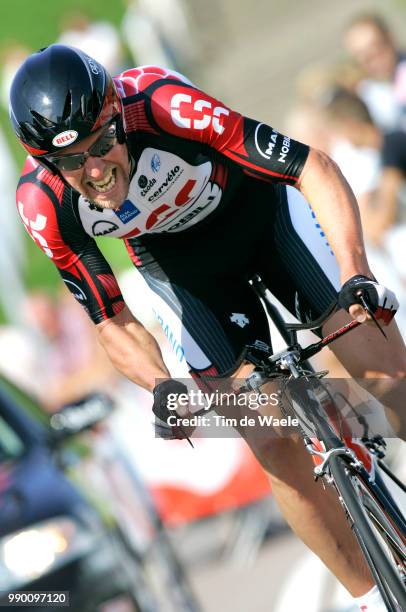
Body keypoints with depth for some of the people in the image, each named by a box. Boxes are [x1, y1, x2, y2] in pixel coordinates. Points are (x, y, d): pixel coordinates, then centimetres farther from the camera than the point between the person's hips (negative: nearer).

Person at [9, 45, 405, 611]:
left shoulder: (163, 104, -38)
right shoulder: (44, 206, -29)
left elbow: (315, 170, -34)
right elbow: (114, 323, -16)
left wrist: (355, 274, -47)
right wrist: (161, 387, -36)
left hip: (255, 207, -1)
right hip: (177, 261, 1)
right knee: (275, 443, -10)